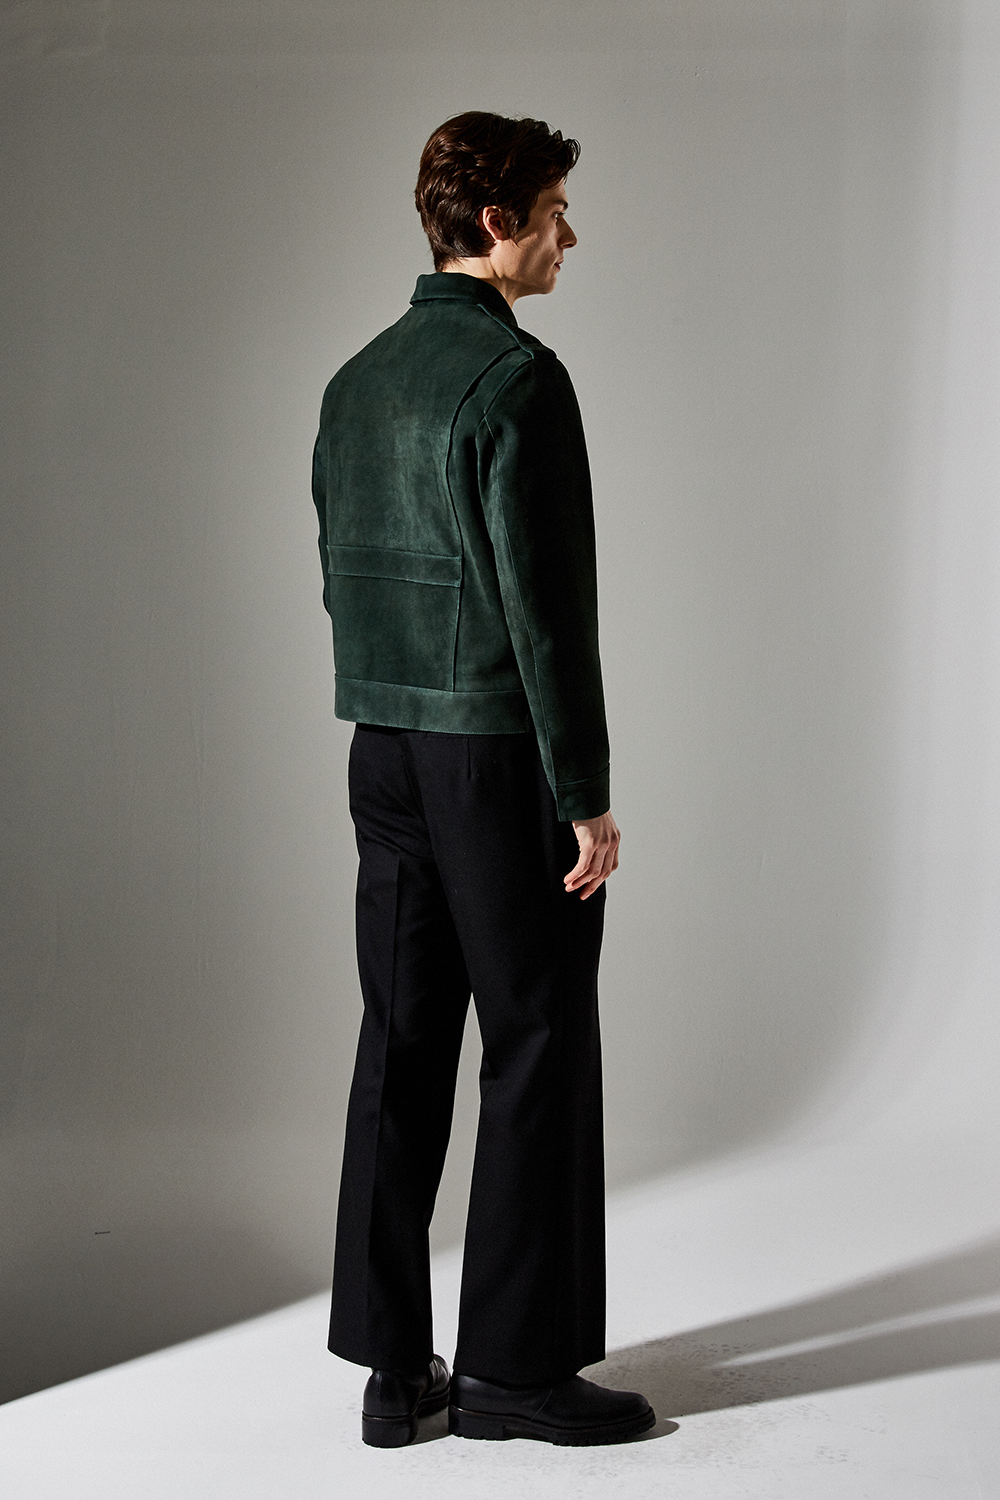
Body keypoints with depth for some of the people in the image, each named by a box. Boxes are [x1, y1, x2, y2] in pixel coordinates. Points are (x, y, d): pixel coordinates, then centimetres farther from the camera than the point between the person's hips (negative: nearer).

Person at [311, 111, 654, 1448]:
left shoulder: (358, 381, 12)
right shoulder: (518, 378, -14)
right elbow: (544, 602, -18)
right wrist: (588, 796, -14)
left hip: (386, 751, 8)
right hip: (503, 758, -8)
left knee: (403, 1044, 9)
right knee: (538, 1048, 2)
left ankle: (393, 1366, 16)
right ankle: (514, 1363, 11)